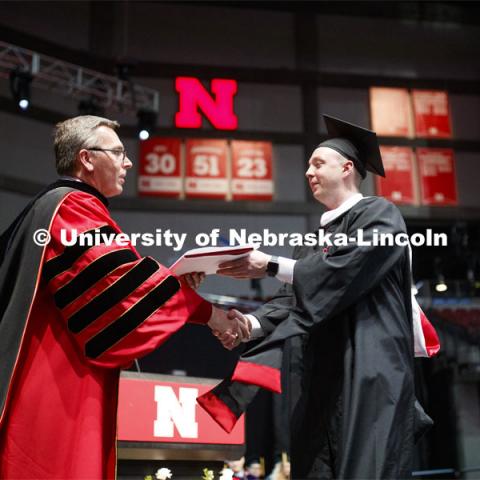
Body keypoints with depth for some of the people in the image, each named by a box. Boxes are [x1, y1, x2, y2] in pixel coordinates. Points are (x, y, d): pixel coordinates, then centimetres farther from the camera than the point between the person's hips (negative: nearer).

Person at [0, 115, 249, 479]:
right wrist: (205, 310, -11)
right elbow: (120, 280, -18)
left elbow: (97, 283, 19)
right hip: (58, 389, -10)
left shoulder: (52, 209, 22)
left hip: (50, 381, 10)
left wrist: (171, 281, 9)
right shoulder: (73, 208, -10)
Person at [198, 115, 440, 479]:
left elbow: (342, 270, -18)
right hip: (325, 376, 7)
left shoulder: (379, 214, -1)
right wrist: (251, 322, -5)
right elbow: (294, 299, 12)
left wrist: (272, 266, -18)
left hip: (371, 371, -7)